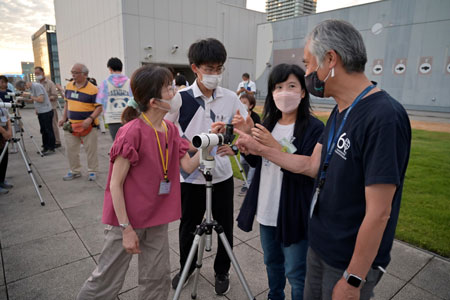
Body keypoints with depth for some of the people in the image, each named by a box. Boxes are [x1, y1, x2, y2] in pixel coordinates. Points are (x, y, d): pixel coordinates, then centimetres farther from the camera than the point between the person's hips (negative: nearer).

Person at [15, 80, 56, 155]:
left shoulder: (36, 86, -16)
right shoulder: (31, 88, 12)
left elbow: (41, 99, -22)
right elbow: (33, 100, 19)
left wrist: (29, 96, -15)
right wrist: (23, 99, 4)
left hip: (46, 112, -9)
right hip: (40, 112, 9)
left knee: (48, 130, -2)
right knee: (43, 131, 12)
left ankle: (51, 148, 5)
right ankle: (45, 147, 20)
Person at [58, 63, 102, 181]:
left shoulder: (92, 89, -12)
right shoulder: (69, 86, 8)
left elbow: (99, 107, -12)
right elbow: (67, 102, 19)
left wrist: (90, 119, -24)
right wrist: (64, 118, 11)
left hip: (87, 126, -6)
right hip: (71, 125, 6)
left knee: (90, 150, 4)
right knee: (71, 149, 12)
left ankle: (92, 171, 20)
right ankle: (75, 171, 27)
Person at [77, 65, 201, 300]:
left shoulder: (171, 129, 1)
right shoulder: (132, 132, -21)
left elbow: (188, 166, -2)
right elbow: (115, 185, -18)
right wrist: (126, 229, -16)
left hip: (157, 219, 7)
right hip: (127, 219, -6)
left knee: (158, 278, 16)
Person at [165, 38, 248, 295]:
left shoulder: (231, 98, -4)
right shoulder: (180, 98, -9)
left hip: (223, 175, 1)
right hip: (190, 176, -1)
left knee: (225, 227, 13)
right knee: (188, 226, 17)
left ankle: (222, 272, 38)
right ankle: (187, 266, 44)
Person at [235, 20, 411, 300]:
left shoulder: (384, 117, -26)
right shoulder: (341, 112, 2)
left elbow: (378, 213, -25)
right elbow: (312, 165, 6)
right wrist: (260, 148, 9)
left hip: (352, 262, -7)